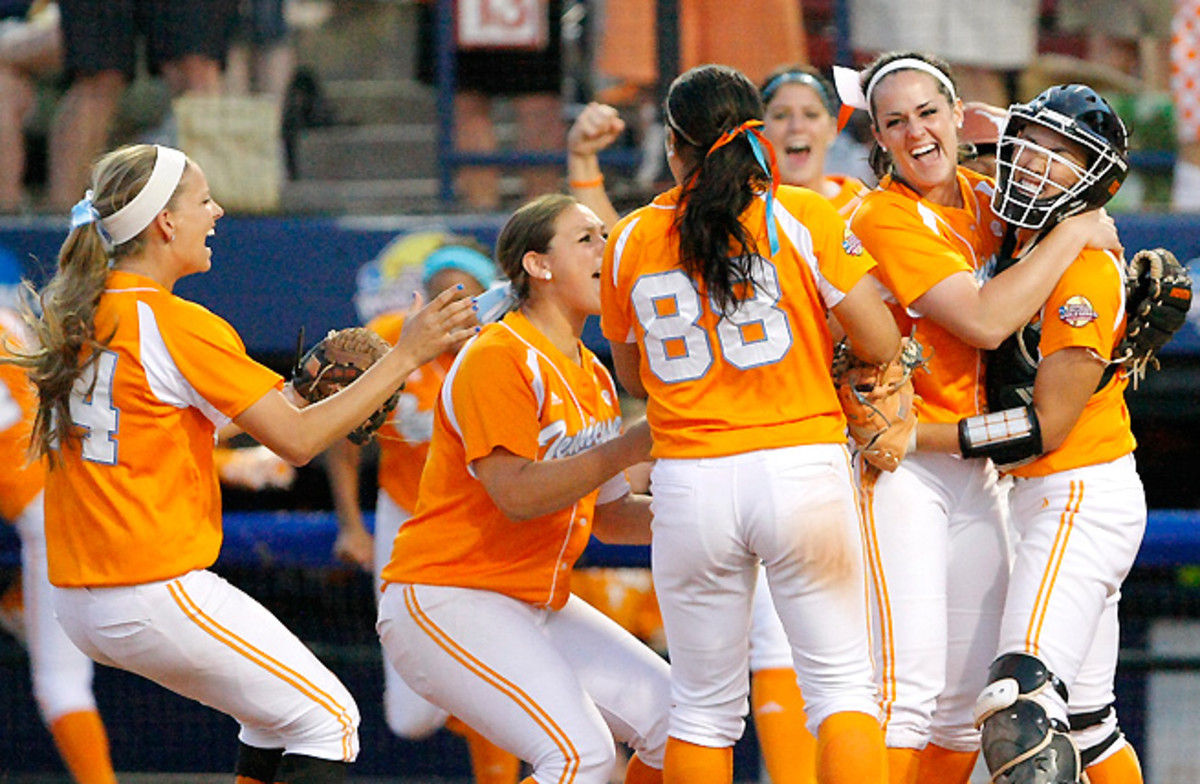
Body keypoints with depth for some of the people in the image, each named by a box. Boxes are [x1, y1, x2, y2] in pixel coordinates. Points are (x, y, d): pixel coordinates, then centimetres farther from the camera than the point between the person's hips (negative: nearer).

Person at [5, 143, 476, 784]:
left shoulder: (72, 315, 9)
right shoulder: (178, 327, -15)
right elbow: (297, 440, -13)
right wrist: (405, 356, -7)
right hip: (158, 591, -9)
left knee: (276, 717, 22)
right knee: (327, 720, 1)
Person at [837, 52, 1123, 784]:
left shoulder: (979, 194, 9)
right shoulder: (887, 218, -12)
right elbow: (984, 320, -21)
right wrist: (1074, 234, -13)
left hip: (977, 468, 8)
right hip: (901, 460, -8)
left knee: (969, 693, 9)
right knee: (909, 681, -18)